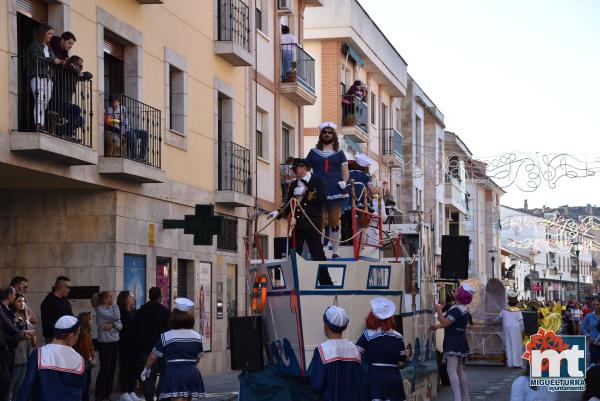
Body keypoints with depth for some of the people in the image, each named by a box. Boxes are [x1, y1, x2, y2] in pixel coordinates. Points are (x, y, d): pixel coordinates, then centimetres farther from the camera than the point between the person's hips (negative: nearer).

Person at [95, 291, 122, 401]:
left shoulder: (114, 308, 13)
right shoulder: (100, 310, -7)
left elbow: (120, 326, 6)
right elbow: (116, 317, -17)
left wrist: (112, 325, -13)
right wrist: (115, 307, 1)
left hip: (115, 342, 6)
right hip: (105, 343, -6)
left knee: (112, 369, 6)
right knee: (104, 369, -8)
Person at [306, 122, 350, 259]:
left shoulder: (339, 153, 15)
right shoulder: (314, 152, 14)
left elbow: (345, 170, 12)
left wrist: (344, 182, -7)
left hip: (335, 191, 1)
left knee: (334, 223, 2)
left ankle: (335, 252, 7)